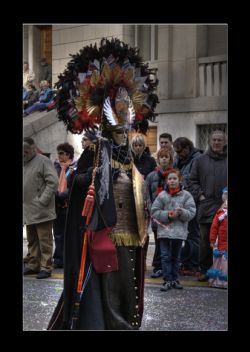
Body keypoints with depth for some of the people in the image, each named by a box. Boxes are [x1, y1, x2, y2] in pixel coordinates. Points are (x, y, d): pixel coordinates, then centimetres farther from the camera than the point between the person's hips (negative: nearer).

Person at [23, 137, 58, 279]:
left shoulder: (43, 161, -7)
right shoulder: (25, 163, 16)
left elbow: (53, 182, -13)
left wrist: (42, 201, -15)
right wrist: (24, 203, 11)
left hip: (41, 211, -8)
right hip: (28, 211, 8)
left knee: (44, 240, -4)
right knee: (32, 241, 14)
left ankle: (46, 267, -1)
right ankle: (33, 265, 22)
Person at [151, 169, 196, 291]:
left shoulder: (186, 196, 0)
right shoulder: (162, 195, 0)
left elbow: (191, 212, -4)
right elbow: (154, 211, -1)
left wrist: (182, 212, -23)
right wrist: (167, 215, -14)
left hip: (179, 231, 1)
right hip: (164, 230, -1)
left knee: (176, 256, 12)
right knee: (165, 256, -4)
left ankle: (174, 279, 22)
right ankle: (168, 280, -2)